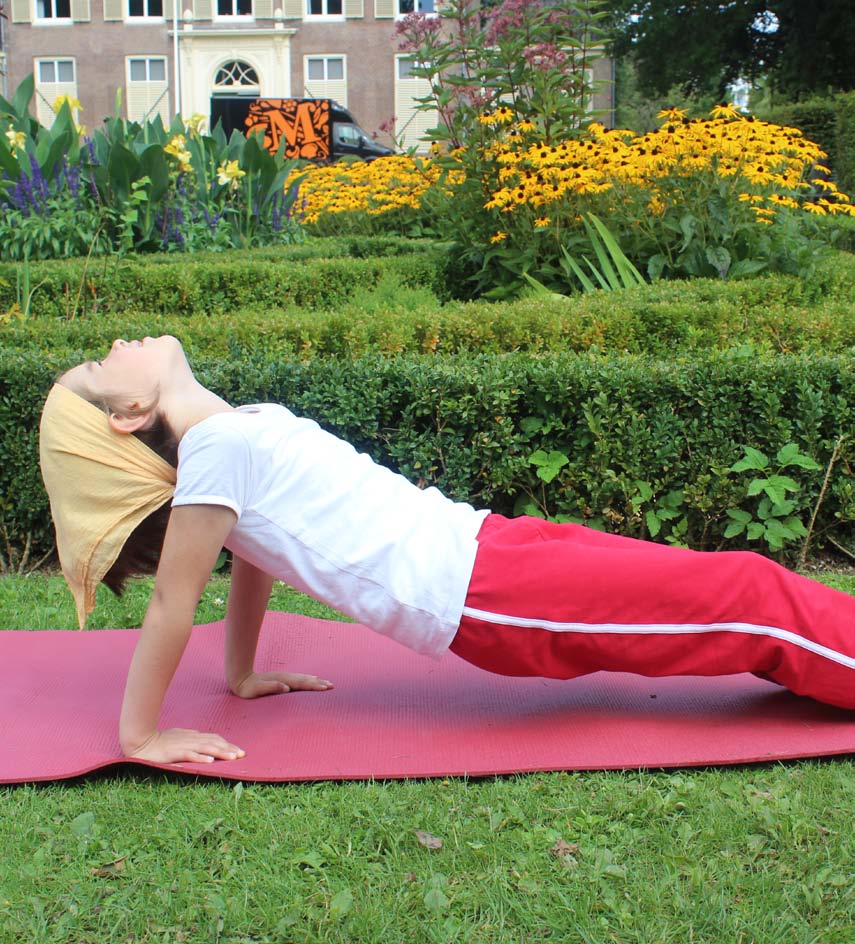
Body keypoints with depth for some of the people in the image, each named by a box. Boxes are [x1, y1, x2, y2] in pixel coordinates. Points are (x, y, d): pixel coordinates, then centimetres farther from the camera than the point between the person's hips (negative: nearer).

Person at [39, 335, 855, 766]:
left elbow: (252, 558, 18)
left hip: (480, 546, 8)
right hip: (474, 593, -8)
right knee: (748, 597, -5)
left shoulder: (248, 424, 12)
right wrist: (140, 737, -8)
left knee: (732, 586, 10)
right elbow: (174, 601, -11)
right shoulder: (218, 444, -11)